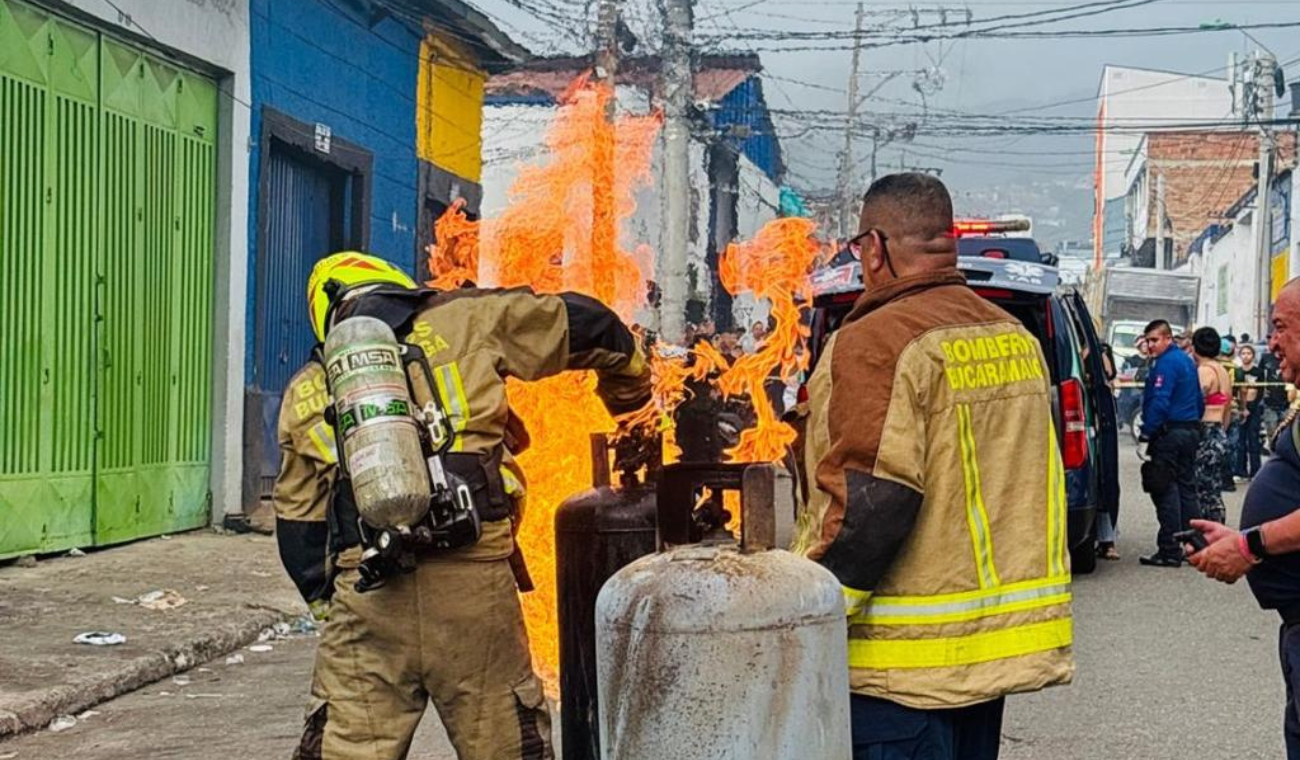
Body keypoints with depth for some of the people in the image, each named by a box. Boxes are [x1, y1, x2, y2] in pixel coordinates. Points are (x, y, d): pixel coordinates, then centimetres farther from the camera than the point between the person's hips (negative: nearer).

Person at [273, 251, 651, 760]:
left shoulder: (305, 392, 20)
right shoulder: (464, 323, 11)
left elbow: (298, 521, 22)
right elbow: (580, 322, 18)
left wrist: (326, 602, 32)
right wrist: (629, 382, 36)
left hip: (364, 589, 2)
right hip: (474, 583, -2)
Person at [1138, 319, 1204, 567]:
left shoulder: (1166, 363, -14)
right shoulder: (1186, 361, 16)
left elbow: (1159, 402, -22)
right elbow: (1198, 399, 22)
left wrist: (1147, 432, -18)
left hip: (1170, 433, -10)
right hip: (1191, 431, 10)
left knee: (1165, 491, -6)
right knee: (1186, 488, 14)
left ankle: (1170, 551, -7)